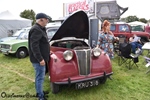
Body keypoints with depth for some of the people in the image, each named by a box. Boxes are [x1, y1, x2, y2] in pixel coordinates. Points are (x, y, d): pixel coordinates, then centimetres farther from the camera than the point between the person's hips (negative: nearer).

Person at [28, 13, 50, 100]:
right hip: (38, 59, -11)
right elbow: (34, 45, -26)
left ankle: (39, 92, 37)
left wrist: (48, 51, 22)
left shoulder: (40, 29, 14)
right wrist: (40, 59, -26)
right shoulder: (36, 29, -20)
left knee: (39, 76, 21)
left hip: (41, 58, 11)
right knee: (40, 77, 1)